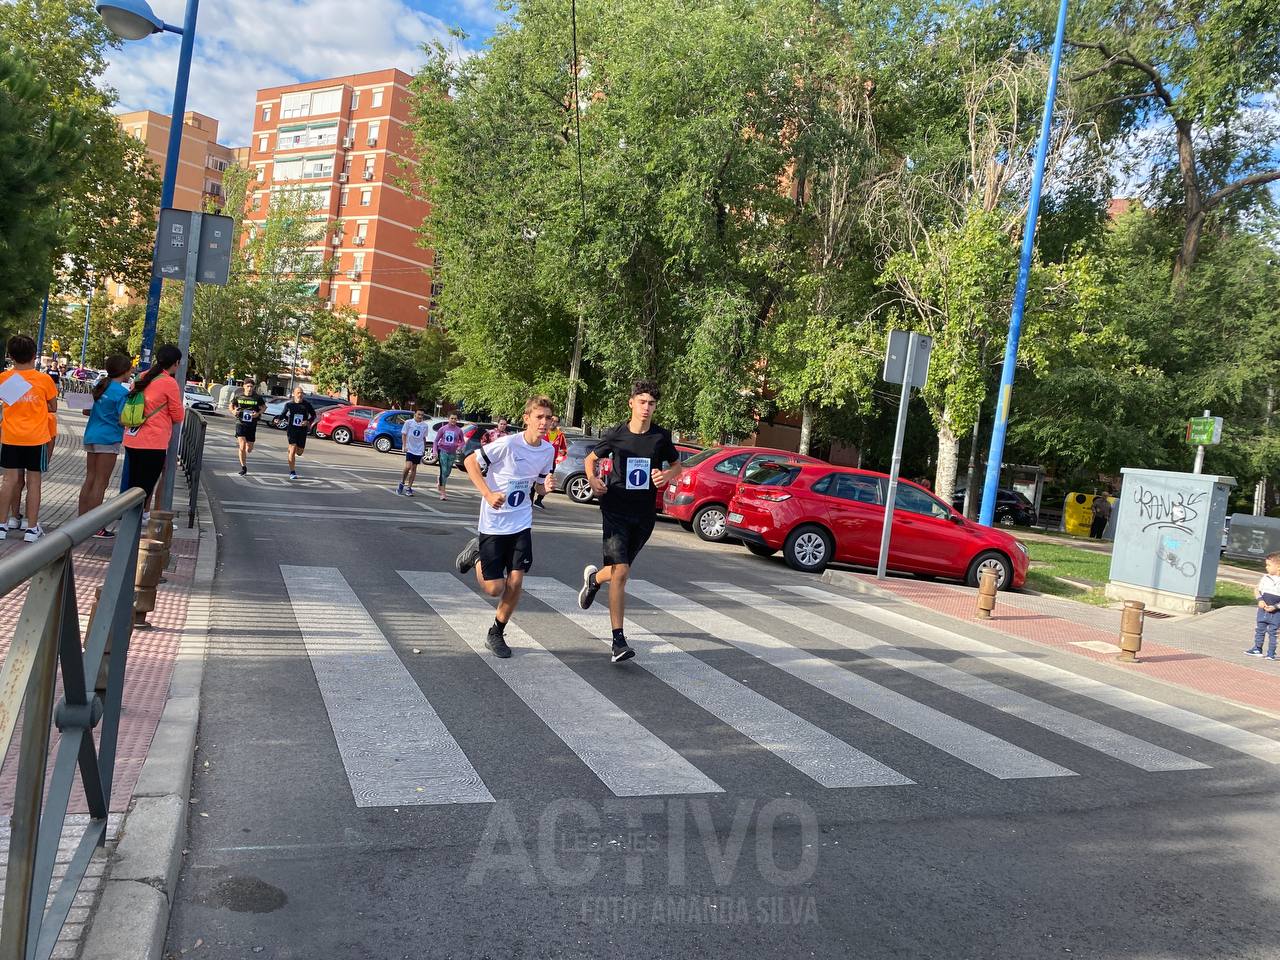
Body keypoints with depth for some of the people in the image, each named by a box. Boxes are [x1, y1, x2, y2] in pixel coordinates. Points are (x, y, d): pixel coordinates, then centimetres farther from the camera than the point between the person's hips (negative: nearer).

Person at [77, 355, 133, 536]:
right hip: (108, 439, -8)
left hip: (91, 436, 8)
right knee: (101, 483, -2)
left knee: (89, 480, 14)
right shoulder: (121, 392, -13)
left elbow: (95, 410, 15)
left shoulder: (100, 385, 11)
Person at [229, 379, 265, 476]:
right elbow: (230, 405, 14)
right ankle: (243, 467, -1)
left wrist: (258, 413, -8)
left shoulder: (257, 398, -2)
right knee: (242, 447, -15)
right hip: (240, 423, -1)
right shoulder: (238, 396, -1)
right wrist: (233, 411, -8)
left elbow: (263, 407, 11)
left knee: (249, 449, 7)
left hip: (252, 425, 1)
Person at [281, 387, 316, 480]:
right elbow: (284, 414, 18)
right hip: (292, 429, -1)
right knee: (293, 450, -11)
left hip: (302, 430, 1)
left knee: (299, 452, 7)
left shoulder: (307, 404, -2)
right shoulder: (289, 404, 1)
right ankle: (292, 472, -5)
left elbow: (313, 415, 7)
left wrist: (308, 422, -9)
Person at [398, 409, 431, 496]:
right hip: (410, 449, -3)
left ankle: (409, 488, 12)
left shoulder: (425, 425, 6)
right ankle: (402, 483, 5)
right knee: (408, 467, -16)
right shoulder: (408, 422, -3)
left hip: (419, 450, 3)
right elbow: (404, 435, 0)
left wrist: (424, 449, 14)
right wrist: (404, 446, -10)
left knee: (414, 468, 6)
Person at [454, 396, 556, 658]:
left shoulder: (548, 450, -1)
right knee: (494, 588, -2)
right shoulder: (508, 444, -19)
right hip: (493, 523, -4)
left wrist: (546, 485, -11)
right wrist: (488, 495, -21)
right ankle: (476, 553, 28)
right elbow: (470, 462, -12)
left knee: (516, 581, -2)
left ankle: (496, 634, 17)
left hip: (521, 523, 4)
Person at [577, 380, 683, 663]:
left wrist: (667, 474, -7)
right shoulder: (615, 435, -3)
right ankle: (618, 640, -8)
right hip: (616, 509, -3)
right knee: (621, 571, -14)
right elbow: (591, 459, 12)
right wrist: (592, 479, -8)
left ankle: (594, 577, 51)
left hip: (644, 514, 3)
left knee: (619, 570, 14)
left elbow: (677, 464, 16)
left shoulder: (661, 436, 0)